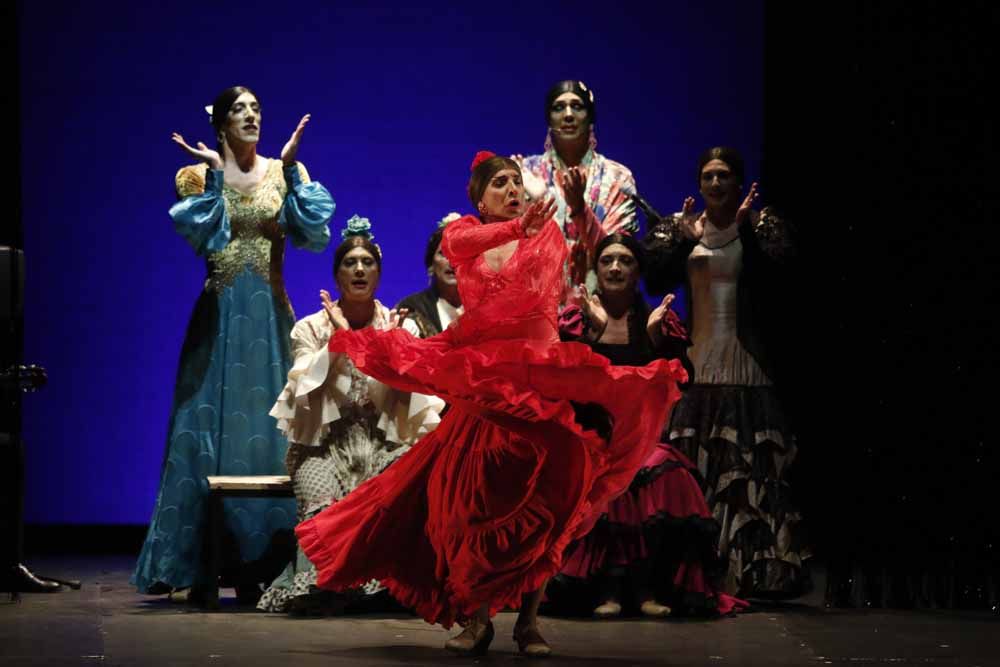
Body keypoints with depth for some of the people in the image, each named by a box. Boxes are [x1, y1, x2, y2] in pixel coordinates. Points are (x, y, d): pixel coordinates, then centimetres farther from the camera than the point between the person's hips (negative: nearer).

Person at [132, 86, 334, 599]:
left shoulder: (284, 171, 8)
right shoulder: (199, 176, 5)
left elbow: (313, 234, -5)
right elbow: (203, 236, -10)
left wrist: (291, 170, -8)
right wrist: (214, 174, -11)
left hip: (270, 315, 1)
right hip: (220, 314, -1)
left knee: (266, 427, -1)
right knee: (212, 426, -4)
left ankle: (260, 565, 4)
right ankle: (201, 568, 0)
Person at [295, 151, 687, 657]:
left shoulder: (545, 233, 9)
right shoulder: (466, 232, 7)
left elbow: (565, 283, -5)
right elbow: (456, 244, -19)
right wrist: (518, 227, -35)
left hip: (537, 378, 0)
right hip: (482, 382, 0)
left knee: (540, 502, -4)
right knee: (475, 499, -6)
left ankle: (529, 618, 3)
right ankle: (476, 617, 2)